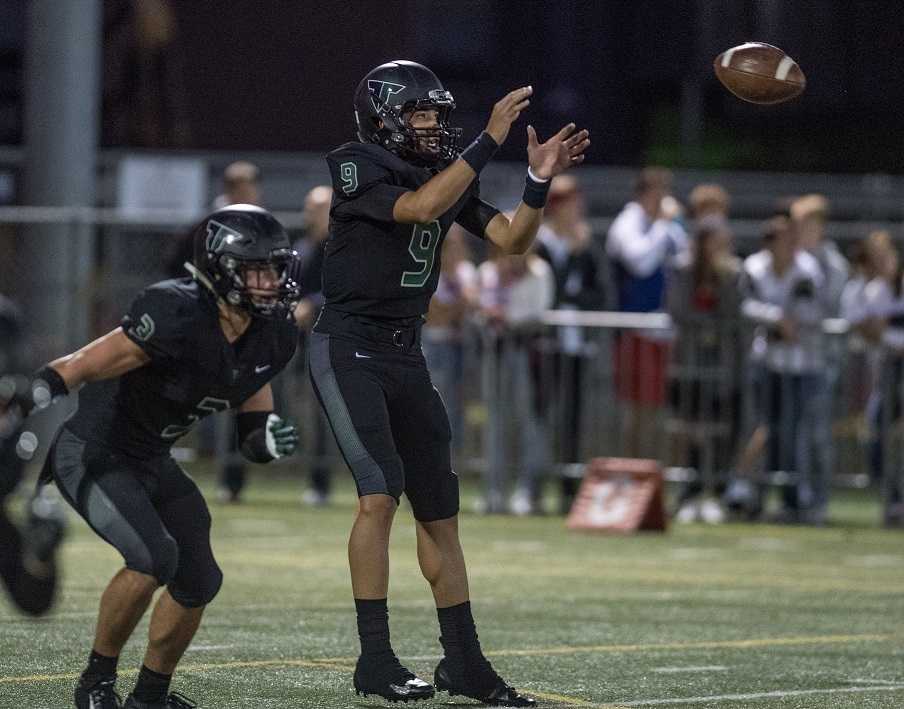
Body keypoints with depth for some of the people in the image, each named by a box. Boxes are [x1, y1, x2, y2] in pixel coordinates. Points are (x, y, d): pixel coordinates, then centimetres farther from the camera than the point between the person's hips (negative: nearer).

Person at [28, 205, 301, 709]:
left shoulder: (270, 337, -4)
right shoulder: (178, 318, -29)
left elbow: (250, 435, 5)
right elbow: (82, 367, -28)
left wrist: (269, 439, -17)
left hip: (152, 462, 8)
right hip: (92, 455, -8)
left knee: (198, 581, 5)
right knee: (154, 557, -24)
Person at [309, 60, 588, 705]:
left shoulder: (448, 173, 7)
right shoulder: (357, 169, -12)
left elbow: (513, 240, 3)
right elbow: (419, 208, -30)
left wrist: (540, 180, -13)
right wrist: (489, 141, -31)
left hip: (406, 355, 7)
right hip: (349, 348, -7)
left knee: (440, 506, 8)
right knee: (381, 491, -19)